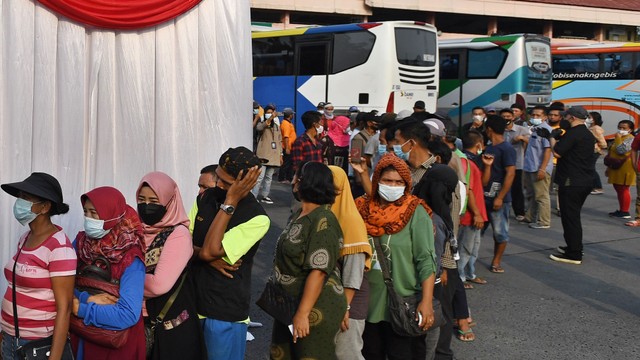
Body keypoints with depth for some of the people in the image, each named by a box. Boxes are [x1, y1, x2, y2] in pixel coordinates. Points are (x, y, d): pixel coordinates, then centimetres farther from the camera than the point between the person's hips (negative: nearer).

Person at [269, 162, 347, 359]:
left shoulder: (322, 220, -20)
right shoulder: (300, 215, 9)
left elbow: (318, 270, -26)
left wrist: (303, 313, -27)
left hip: (315, 308, -9)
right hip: (290, 304, 9)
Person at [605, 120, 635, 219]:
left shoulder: (630, 139, -13)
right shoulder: (619, 138, 18)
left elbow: (621, 151, -26)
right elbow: (612, 154, 22)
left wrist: (618, 138, -16)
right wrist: (609, 168, 22)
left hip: (624, 168, -10)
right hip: (616, 169, 10)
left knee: (623, 189, -7)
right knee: (618, 189, 14)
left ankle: (625, 212, -2)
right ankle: (621, 210, 22)